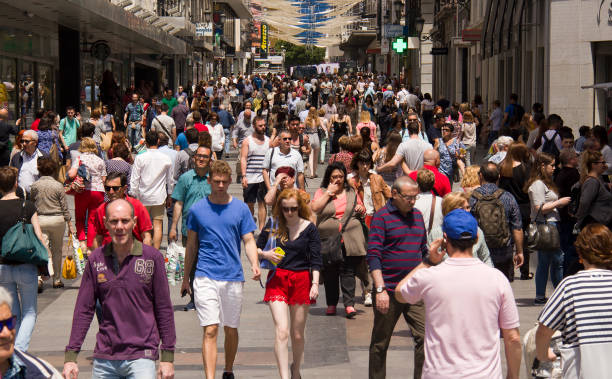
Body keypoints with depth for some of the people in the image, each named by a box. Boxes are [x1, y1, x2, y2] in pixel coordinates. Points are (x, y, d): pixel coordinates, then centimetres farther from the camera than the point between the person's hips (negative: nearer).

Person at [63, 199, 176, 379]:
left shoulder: (152, 257, -1)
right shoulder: (96, 260, 4)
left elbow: (164, 310, 2)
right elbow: (83, 310, 7)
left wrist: (168, 357, 0)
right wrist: (70, 356, 3)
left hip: (141, 356, -3)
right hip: (104, 357, 3)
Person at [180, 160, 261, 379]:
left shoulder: (240, 209, 4)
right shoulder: (197, 209, 4)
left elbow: (249, 241, 3)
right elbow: (191, 246, 11)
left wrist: (254, 265, -16)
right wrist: (186, 278, 14)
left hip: (233, 277, 2)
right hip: (205, 277, -2)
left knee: (231, 329, 13)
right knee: (210, 330, -11)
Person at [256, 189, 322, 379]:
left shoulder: (309, 228, 2)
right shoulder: (273, 226, 4)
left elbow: (316, 260, 1)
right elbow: (256, 248, 13)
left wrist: (315, 283, -10)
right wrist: (265, 254, -9)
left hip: (301, 280, 0)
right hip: (277, 280, 0)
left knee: (297, 334, 8)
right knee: (281, 331, -14)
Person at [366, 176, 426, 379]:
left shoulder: (417, 215, 11)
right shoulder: (382, 216, -7)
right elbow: (373, 255, -12)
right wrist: (380, 289, -19)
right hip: (389, 293, -4)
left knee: (424, 337, -5)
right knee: (380, 343, 7)